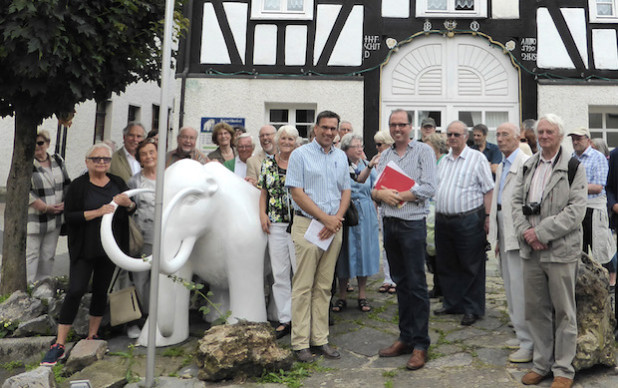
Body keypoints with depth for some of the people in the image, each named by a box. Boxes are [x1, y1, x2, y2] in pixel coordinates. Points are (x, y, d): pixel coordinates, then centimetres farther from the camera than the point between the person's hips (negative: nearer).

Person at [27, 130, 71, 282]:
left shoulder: (58, 161, 7)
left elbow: (66, 184, 14)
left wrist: (66, 203, -2)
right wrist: (45, 207, -19)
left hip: (54, 219, 5)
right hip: (34, 220, -5)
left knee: (48, 255, 12)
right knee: (31, 254, -1)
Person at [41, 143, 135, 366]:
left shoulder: (118, 183, 8)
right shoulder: (79, 186, -4)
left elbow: (132, 210, 13)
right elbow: (69, 215, -11)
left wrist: (127, 203, -10)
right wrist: (97, 212, -22)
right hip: (85, 249, -4)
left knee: (101, 291, 11)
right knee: (76, 291, -9)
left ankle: (92, 336, 26)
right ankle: (59, 345, -1)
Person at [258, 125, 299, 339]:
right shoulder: (267, 163, 11)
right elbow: (263, 191, 14)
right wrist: (262, 213, 1)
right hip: (276, 224, 3)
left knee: (301, 270, -1)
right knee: (280, 273, 7)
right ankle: (285, 319, 17)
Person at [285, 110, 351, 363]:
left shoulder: (341, 157, 14)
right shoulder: (300, 155, -2)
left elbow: (346, 191, 14)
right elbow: (296, 192, -9)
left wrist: (337, 218, -4)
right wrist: (326, 218, -11)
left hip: (334, 227, 5)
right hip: (308, 225, -5)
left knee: (324, 286, 10)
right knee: (303, 286, -2)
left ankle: (320, 339, 18)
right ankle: (300, 342, 7)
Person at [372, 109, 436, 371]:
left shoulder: (423, 151, -3)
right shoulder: (385, 155, 14)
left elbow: (428, 188, -14)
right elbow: (374, 189, 11)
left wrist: (397, 196, -14)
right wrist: (381, 194, -12)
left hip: (412, 225, -6)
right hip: (390, 225, 6)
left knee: (416, 285, -2)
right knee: (401, 283, 13)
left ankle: (420, 344, 6)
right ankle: (405, 337, 23)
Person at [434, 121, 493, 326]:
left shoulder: (477, 158, -4)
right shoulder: (443, 161, 15)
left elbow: (488, 190, -6)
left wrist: (486, 217, -11)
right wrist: (438, 214, 14)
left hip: (468, 220, -6)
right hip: (443, 220, 6)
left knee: (471, 267, 2)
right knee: (446, 265, 14)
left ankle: (472, 309, 13)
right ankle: (451, 303, 29)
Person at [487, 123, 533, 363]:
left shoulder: (526, 164, -12)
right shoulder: (501, 166, 18)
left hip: (519, 235, -9)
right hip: (505, 234, 10)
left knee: (521, 288, -6)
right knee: (511, 288, 16)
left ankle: (529, 343, 4)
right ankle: (521, 335, 29)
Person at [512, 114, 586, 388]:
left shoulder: (574, 167, -4)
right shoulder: (527, 166, 12)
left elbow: (576, 210, -12)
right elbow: (517, 201, 8)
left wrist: (542, 232, -16)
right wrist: (526, 232, -7)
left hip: (561, 251, -4)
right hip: (531, 251, 5)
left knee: (563, 311, 6)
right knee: (535, 309, 12)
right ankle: (541, 363, 27)